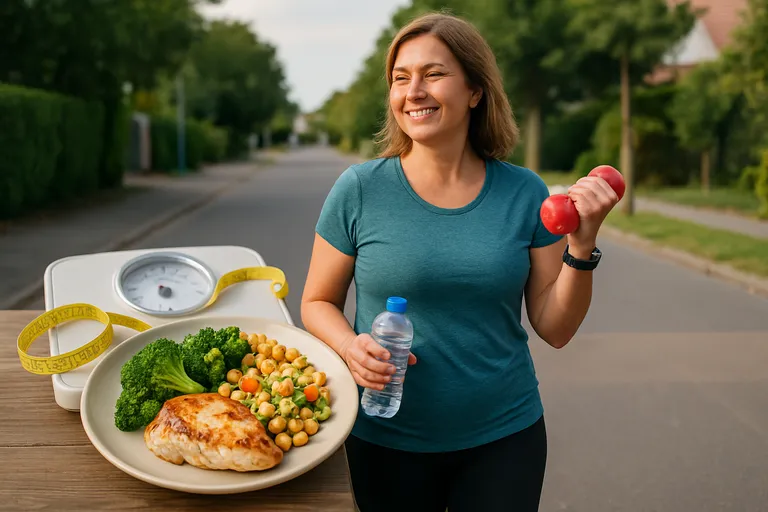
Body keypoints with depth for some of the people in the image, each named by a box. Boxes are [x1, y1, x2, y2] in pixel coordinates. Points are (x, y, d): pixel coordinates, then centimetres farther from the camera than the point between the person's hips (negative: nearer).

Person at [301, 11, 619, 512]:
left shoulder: (524, 193, -4)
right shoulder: (359, 190, -8)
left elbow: (555, 328, -1)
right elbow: (317, 304, 1)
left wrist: (582, 243, -15)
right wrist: (351, 347, -18)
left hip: (505, 437, 1)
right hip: (385, 440, 0)